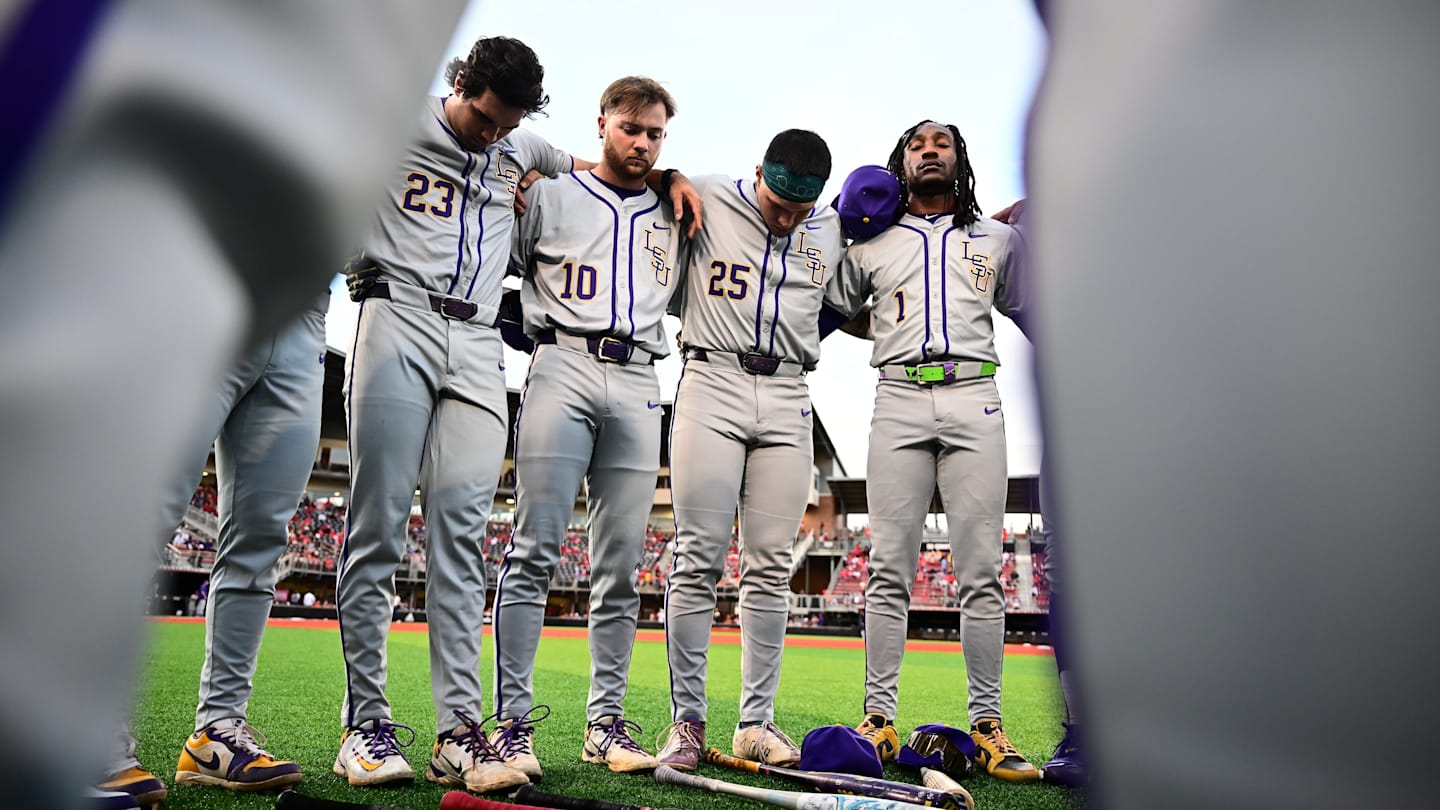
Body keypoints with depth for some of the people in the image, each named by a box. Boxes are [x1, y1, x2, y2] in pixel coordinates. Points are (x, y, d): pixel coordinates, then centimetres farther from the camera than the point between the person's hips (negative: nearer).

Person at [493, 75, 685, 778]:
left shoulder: (672, 216, 23)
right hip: (563, 369, -3)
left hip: (638, 383, 3)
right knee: (534, 550, -9)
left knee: (621, 566, 2)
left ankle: (606, 721, 9)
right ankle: (514, 722, -5)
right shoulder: (550, 196, 15)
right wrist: (534, 322, 2)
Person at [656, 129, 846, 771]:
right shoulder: (707, 199, 5)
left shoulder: (833, 233, 15)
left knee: (769, 572, 2)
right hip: (712, 385, -3)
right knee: (698, 561, -6)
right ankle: (686, 722, 4)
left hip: (788, 399, 3)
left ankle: (756, 723, 11)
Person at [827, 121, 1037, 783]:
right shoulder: (871, 242, 18)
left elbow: (1034, 318, 24)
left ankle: (986, 724, 4)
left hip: (974, 401, 1)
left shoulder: (999, 239, 21)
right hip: (899, 400, 0)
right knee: (889, 569, -4)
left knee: (981, 571, -3)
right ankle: (879, 717, 1)